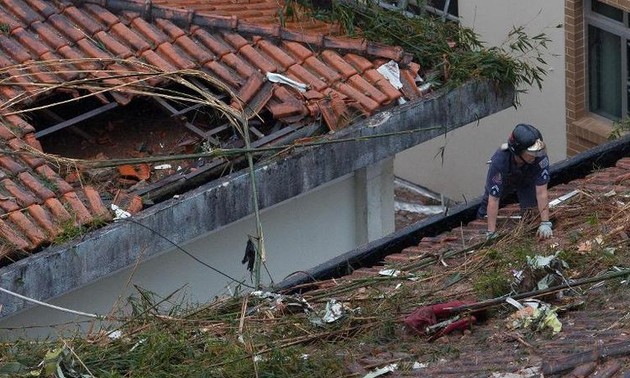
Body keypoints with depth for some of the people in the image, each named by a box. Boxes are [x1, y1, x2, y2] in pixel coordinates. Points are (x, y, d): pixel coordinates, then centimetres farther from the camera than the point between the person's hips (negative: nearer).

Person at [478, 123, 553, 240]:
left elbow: (541, 192, -37)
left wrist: (545, 224, -42)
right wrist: (491, 233, -41)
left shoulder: (540, 157, -42)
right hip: (504, 181, -1)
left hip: (526, 181, 1)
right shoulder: (499, 161, -45)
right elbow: (493, 200, -41)